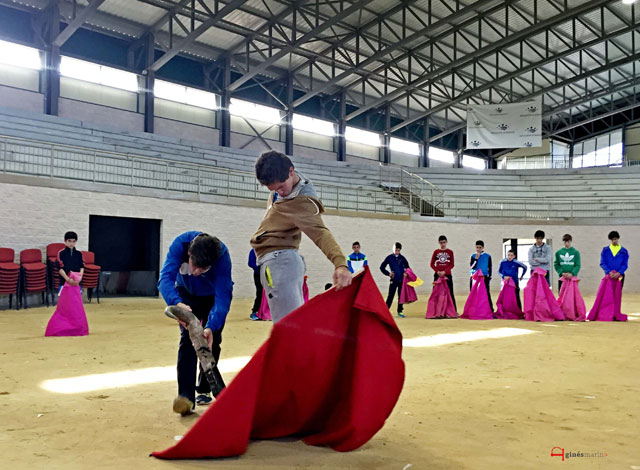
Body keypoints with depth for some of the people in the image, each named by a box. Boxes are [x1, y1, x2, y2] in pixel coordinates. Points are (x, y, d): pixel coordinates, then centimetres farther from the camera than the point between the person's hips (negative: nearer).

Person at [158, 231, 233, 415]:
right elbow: (165, 278, -42)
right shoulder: (181, 243, -38)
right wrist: (177, 303, -62)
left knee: (212, 341, 0)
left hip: (214, 295, 0)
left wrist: (211, 327, -56)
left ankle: (204, 390, 21)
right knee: (187, 339, -15)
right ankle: (186, 396, -19)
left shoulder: (222, 255, -40)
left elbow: (223, 296, -42)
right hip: (187, 293, 0)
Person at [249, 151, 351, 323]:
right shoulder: (282, 184, 4)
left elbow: (320, 232, -37)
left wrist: (340, 263, -52)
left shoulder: (302, 202, -23)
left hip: (278, 261, -10)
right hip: (280, 261, 10)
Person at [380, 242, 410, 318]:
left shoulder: (402, 258, 6)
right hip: (393, 280, -2)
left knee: (401, 296, 7)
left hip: (402, 280, 2)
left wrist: (406, 273, -6)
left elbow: (407, 268, 14)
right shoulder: (389, 258, 2)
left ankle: (400, 311, 17)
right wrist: (388, 273, -4)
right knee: (390, 296, -7)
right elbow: (382, 267, 6)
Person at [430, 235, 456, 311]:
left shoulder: (450, 252, 3)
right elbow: (432, 264, 5)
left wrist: (444, 271, -14)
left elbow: (452, 264, -2)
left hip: (447, 275, -1)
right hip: (437, 275, 1)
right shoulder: (436, 252, 6)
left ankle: (454, 310, 1)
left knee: (450, 293, -2)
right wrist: (437, 271, -10)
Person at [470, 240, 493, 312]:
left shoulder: (488, 256, 4)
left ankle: (490, 309, -4)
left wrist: (489, 277, 2)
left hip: (484, 277, -1)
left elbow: (490, 267, 8)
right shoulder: (473, 256, 5)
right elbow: (472, 267, -5)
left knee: (486, 294, -6)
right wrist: (476, 258, -12)